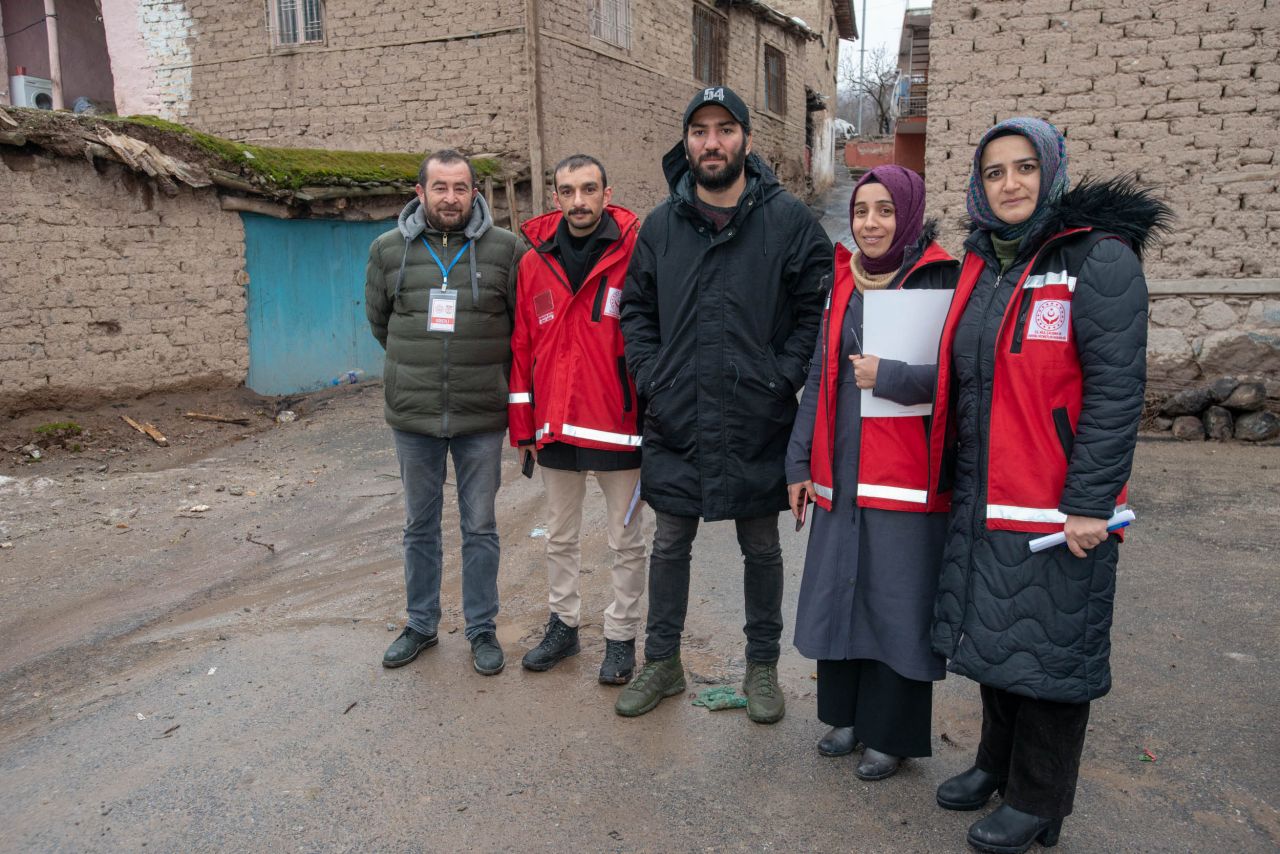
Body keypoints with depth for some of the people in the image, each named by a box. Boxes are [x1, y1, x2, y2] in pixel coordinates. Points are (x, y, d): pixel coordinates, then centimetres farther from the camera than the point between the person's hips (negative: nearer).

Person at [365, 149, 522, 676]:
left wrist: (485, 370, 6)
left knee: (480, 528, 9)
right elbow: (378, 321, 14)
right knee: (420, 526, 15)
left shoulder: (506, 249, -5)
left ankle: (482, 629, 24)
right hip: (413, 416, 2)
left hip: (482, 418, -2)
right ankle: (421, 624, 31)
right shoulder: (388, 250, 1)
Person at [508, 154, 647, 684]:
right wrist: (522, 424, 5)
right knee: (560, 537, 18)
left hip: (618, 425, -4)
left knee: (625, 541, 9)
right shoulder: (535, 262, 4)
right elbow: (521, 347, 7)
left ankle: (621, 636, 25)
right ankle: (563, 625, 35)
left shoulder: (635, 253, -8)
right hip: (555, 427, 4)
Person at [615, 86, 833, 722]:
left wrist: (782, 379, -11)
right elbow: (636, 309, 13)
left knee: (761, 549, 13)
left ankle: (762, 666, 31)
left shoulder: (787, 219, -4)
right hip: (676, 422, 2)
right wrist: (651, 378, 0)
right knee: (669, 544, 13)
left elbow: (818, 309, -2)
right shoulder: (661, 224, 5)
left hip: (758, 426, -2)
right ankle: (662, 662, 31)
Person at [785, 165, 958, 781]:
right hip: (841, 475, 6)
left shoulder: (939, 281, -7)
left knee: (897, 603, 4)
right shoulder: (843, 282, 10)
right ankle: (846, 714, 32)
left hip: (908, 476, -5)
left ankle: (893, 733, 22)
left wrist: (888, 375, -17)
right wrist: (800, 463, 10)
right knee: (840, 592, 13)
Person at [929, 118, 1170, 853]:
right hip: (984, 501, 7)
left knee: (1050, 649, 5)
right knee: (993, 636, 17)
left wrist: (1088, 503, -20)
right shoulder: (983, 264, 11)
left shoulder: (1100, 259, -10)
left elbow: (1116, 390, -16)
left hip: (1060, 505, -7)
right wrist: (963, 481, 14)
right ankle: (998, 763, 36)